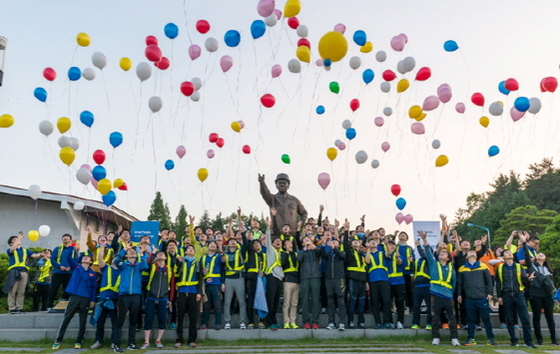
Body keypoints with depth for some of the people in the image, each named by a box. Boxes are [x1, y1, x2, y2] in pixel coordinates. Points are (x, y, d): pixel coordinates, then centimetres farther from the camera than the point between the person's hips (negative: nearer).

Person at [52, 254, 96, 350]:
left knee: (82, 322, 6)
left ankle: (79, 342, 16)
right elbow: (68, 257, -4)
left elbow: (93, 287, 7)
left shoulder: (92, 273, 7)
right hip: (74, 297, 0)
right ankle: (58, 341, 7)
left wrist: (93, 300, 2)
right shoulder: (76, 267, 8)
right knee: (66, 319, -1)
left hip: (85, 299, 0)